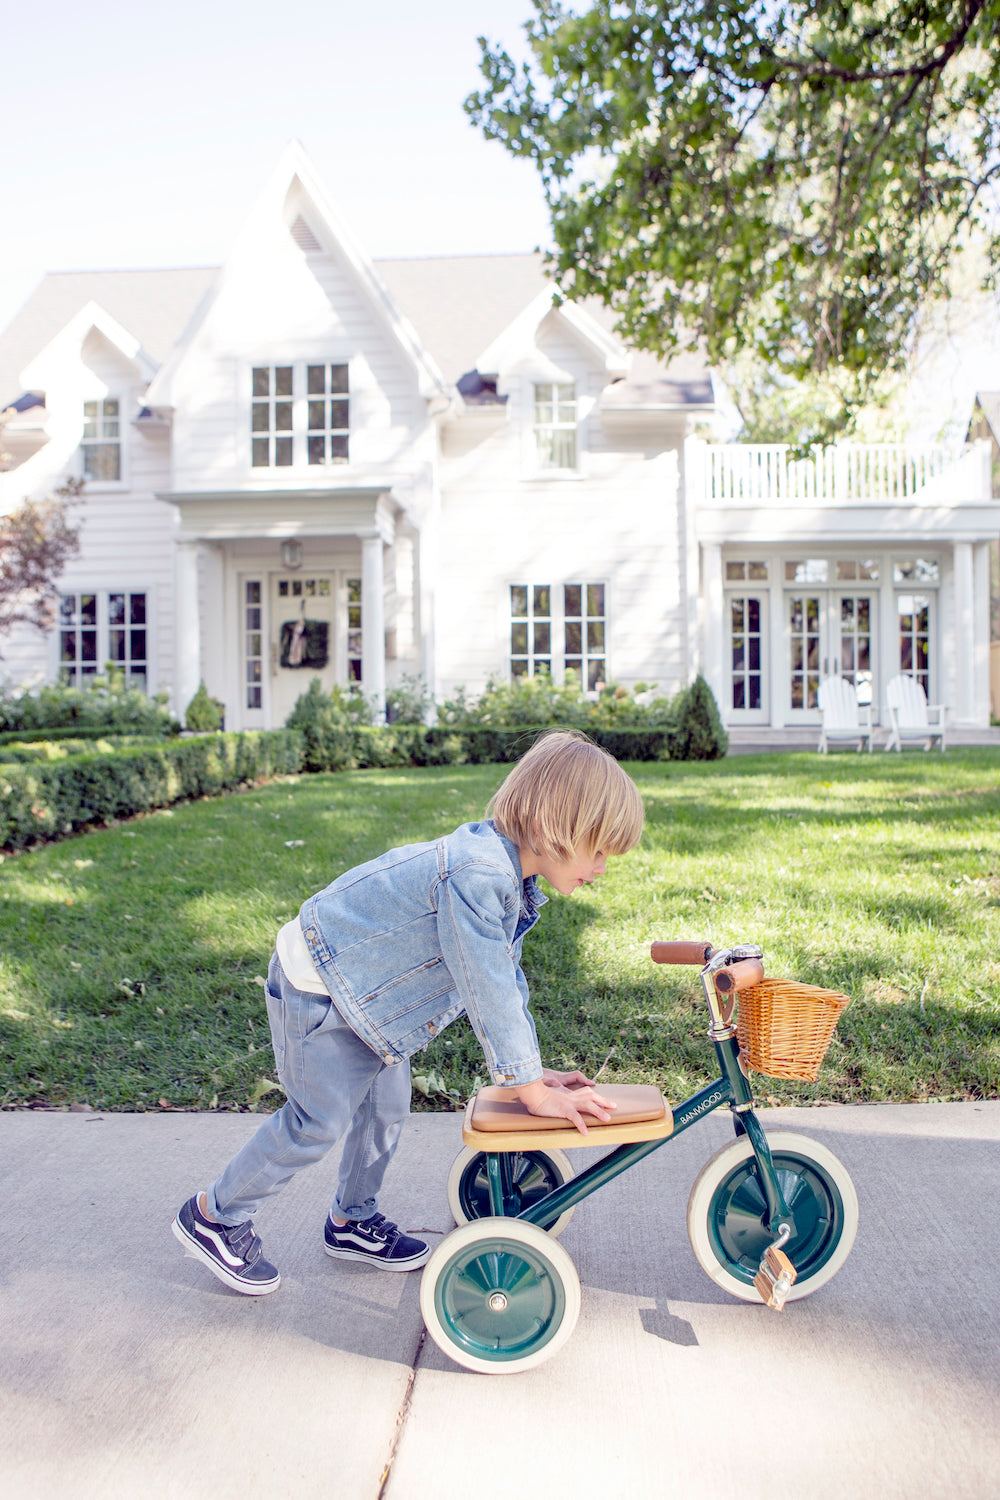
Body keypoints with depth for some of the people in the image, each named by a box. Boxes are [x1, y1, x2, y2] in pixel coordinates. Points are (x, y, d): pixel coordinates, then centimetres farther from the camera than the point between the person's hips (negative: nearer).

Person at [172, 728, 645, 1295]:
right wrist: (530, 1088, -23)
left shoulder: (511, 877, -1)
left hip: (363, 988, 10)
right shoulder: (476, 871, -35)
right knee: (320, 1122, -1)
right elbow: (488, 990, -32)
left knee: (387, 1106, 16)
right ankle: (214, 1216, 19)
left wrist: (533, 1070, 7)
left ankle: (354, 1221, 37)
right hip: (317, 990, -9)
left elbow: (508, 979, 8)